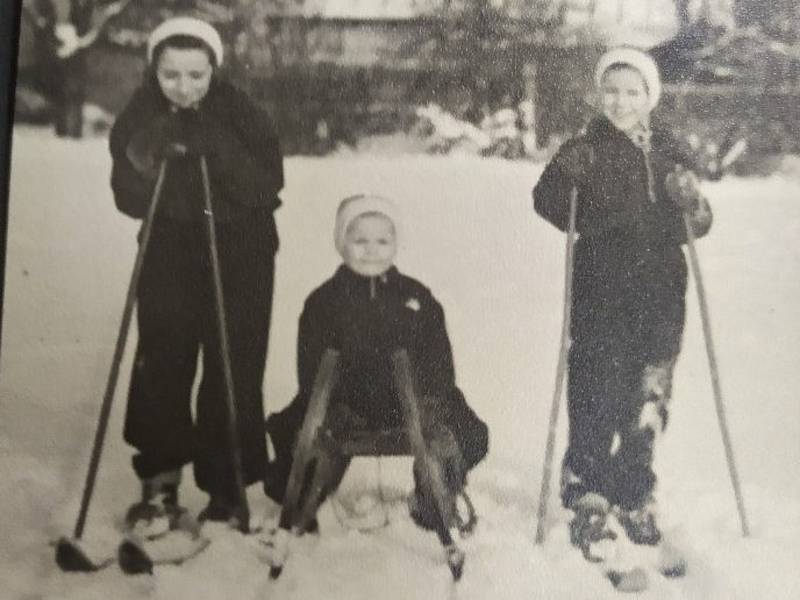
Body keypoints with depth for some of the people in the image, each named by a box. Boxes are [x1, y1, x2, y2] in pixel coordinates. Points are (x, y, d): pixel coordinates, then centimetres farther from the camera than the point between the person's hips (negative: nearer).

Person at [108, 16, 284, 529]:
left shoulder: (243, 116, -13)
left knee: (234, 371, -2)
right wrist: (147, 163, -28)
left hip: (241, 256, -2)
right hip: (169, 253, 2)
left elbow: (267, 187, -21)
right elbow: (130, 200, -9)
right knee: (161, 365, 2)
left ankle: (226, 489, 9)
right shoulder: (140, 119, -7)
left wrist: (216, 150, -32)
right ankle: (161, 479, 18)